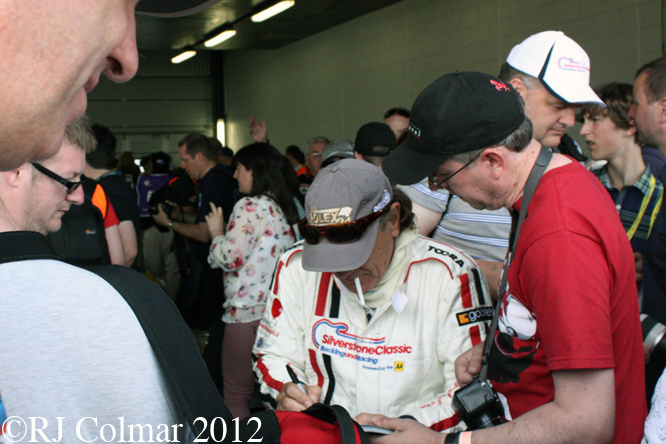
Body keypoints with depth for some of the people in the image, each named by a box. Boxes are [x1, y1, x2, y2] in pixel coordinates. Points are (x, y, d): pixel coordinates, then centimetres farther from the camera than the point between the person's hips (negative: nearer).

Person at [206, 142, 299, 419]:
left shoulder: (249, 207, -11)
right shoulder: (285, 207, 14)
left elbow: (230, 257, -15)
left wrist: (217, 232, 2)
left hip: (247, 314, -9)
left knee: (236, 398, -1)